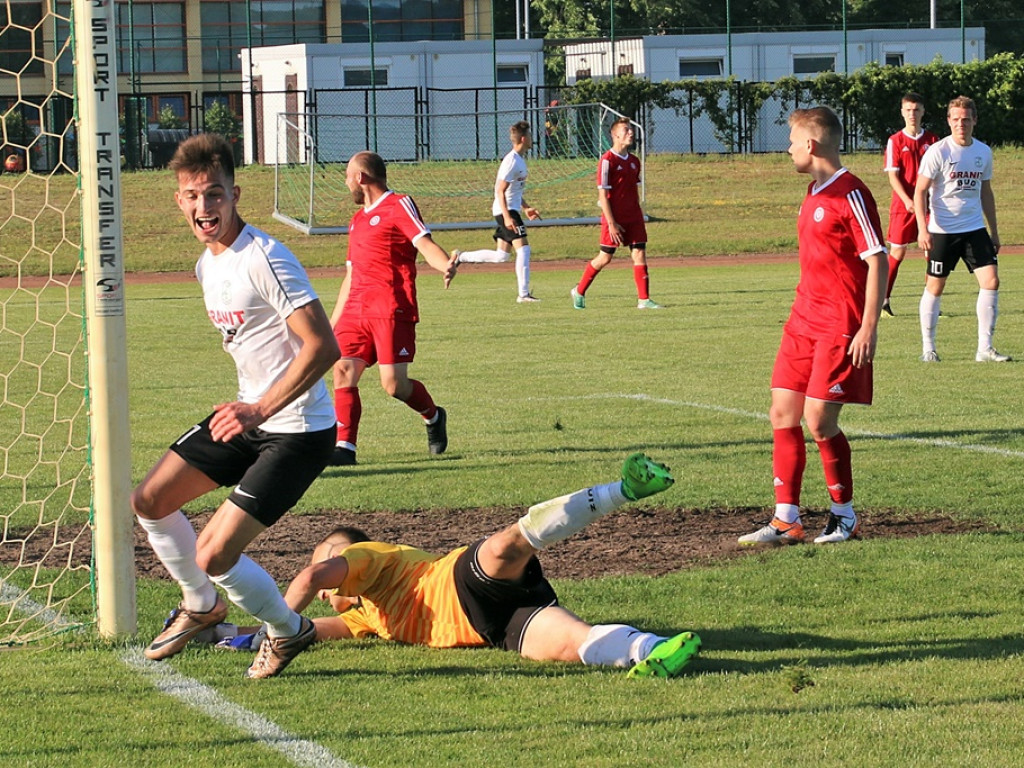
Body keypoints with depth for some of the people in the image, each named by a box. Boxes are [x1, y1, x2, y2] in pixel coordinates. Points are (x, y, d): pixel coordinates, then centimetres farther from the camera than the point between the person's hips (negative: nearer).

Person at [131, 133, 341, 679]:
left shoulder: (264, 260, -21)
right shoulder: (207, 266, 8)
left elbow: (323, 347, -26)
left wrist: (261, 409, -27)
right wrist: (246, 407, 20)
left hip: (297, 431, -9)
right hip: (249, 414, 9)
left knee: (213, 556, -13)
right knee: (149, 501, 11)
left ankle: (288, 631, 15)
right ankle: (201, 606, 34)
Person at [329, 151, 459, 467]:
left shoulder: (399, 206, 1)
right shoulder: (358, 220, 25)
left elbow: (424, 243, -13)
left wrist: (445, 265, -35)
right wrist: (332, 323, 28)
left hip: (391, 311, -7)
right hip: (356, 310, 7)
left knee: (394, 384, -10)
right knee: (343, 371, -10)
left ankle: (433, 417, 19)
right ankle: (344, 447, -8)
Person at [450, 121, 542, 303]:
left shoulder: (520, 160, 15)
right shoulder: (512, 161, -16)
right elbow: (500, 191, -20)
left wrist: (526, 208, 24)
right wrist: (507, 217, -26)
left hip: (510, 211, 10)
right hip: (506, 211, -10)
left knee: (502, 256, 12)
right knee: (523, 247, -13)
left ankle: (460, 257, 20)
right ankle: (523, 294, -14)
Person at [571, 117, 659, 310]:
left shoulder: (634, 161, 10)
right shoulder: (607, 161, -12)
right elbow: (603, 195, -14)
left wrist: (638, 217, 17)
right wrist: (611, 223, -17)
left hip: (633, 218, 6)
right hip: (614, 219, -6)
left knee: (640, 254, -4)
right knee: (605, 258, 1)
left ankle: (644, 299, -3)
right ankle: (579, 291, 20)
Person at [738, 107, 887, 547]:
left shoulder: (851, 194, -14)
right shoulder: (814, 193, 14)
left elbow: (877, 261, -15)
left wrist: (869, 327, -20)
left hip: (840, 327, -9)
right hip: (803, 320, 9)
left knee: (819, 420, -10)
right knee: (783, 413, 5)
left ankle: (845, 517, 7)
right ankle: (786, 521, 11)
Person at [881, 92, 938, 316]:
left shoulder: (932, 140, 7)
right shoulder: (895, 141, 0)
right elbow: (893, 176, -6)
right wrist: (907, 200, -19)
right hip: (902, 205, -2)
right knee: (897, 251, -1)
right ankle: (883, 300, 6)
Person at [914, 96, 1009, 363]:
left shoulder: (983, 152, 7)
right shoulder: (938, 152, -9)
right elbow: (920, 191, -8)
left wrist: (994, 230, 18)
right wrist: (922, 228, -18)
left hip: (974, 228, 4)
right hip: (942, 230, -4)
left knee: (991, 280, -8)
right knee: (935, 287, 3)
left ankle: (985, 348, -3)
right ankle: (928, 348, 15)